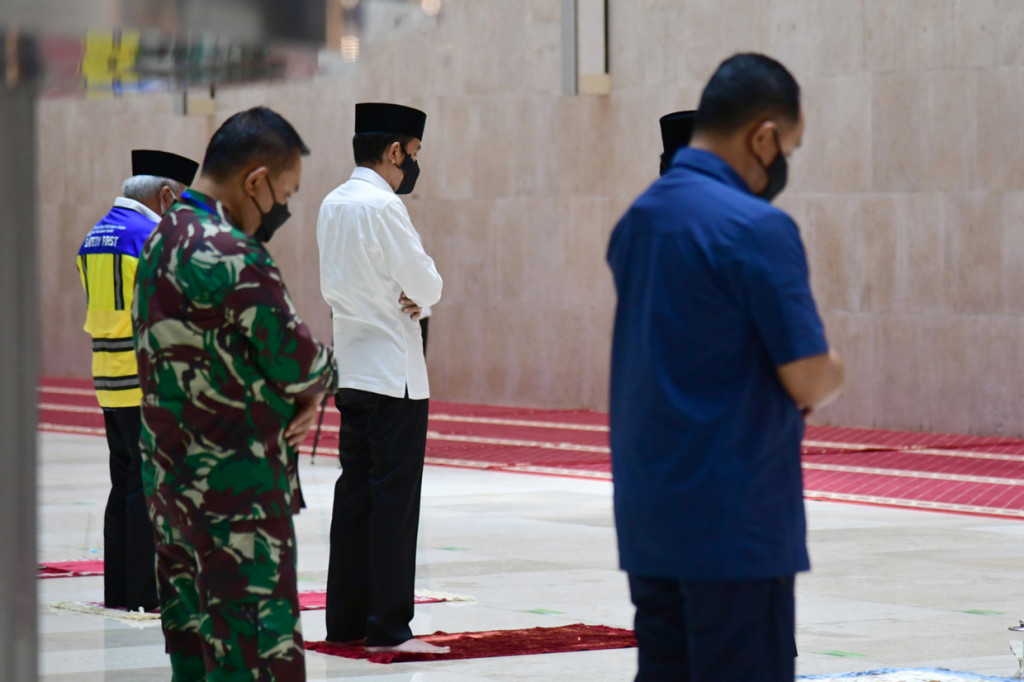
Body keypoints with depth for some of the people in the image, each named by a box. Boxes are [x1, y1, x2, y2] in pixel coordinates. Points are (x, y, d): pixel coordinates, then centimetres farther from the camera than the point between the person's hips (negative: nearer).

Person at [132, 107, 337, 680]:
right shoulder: (234, 257, -20)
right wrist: (322, 376, 7)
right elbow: (301, 362, -17)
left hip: (168, 477, 10)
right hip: (238, 494, -10)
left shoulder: (164, 241, 11)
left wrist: (297, 393, 3)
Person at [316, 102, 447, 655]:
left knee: (354, 494, 11)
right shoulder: (383, 206, -16)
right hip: (394, 370, -9)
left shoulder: (332, 205, 10)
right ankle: (388, 628, -6)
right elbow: (426, 285, -16)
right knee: (394, 497, -6)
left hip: (352, 369, 9)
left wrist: (399, 297, 2)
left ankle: (345, 620, 13)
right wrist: (419, 295, 7)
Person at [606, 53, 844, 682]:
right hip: (738, 523, -8)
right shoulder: (757, 228, -15)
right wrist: (829, 371, 7)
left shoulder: (637, 222, 11)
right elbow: (811, 381, -16)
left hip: (647, 514, 8)